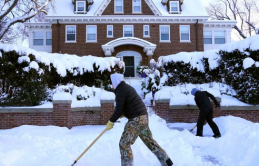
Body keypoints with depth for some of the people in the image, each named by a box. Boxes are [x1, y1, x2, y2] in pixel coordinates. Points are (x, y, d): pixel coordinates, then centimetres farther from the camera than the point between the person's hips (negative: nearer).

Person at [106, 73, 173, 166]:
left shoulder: (120, 90, -12)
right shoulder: (128, 87, 18)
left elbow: (119, 110, -17)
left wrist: (111, 122, -5)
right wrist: (122, 114, 13)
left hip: (136, 119, -10)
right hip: (143, 117, 10)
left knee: (124, 144, -2)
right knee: (149, 140, 19)